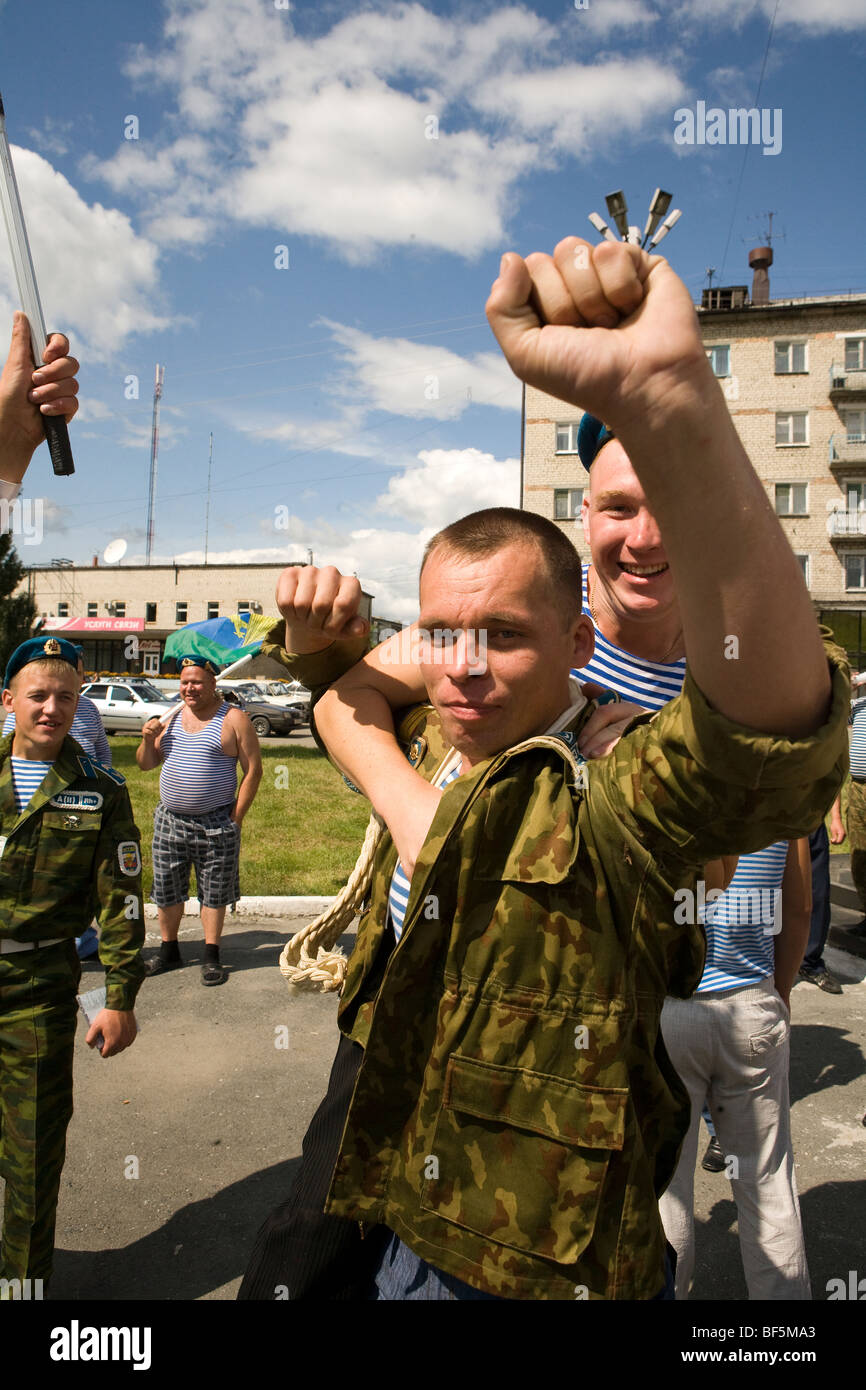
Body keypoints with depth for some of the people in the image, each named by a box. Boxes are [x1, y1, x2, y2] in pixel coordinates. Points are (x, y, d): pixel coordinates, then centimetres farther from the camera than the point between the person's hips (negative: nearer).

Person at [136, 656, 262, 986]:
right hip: (169, 820, 5)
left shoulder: (233, 719, -6)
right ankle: (169, 952, 28)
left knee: (214, 893, 5)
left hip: (215, 823, -5)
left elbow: (253, 770, -7)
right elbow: (146, 764, 14)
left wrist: (236, 817, -10)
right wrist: (148, 739, -7)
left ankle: (212, 957, 18)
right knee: (166, 891, 12)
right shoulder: (171, 717, 10)